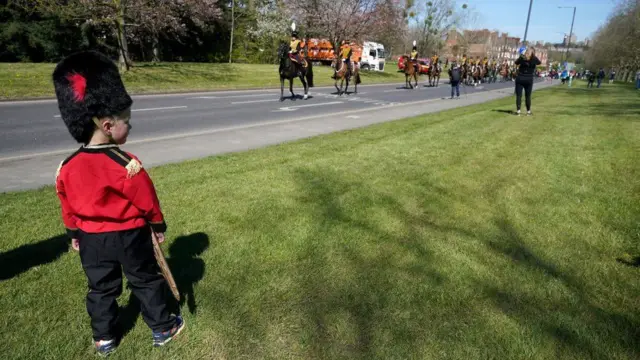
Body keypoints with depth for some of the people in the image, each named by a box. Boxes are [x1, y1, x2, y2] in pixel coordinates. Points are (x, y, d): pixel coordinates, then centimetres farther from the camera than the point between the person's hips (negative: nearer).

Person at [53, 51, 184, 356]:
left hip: (92, 239, 5)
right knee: (146, 281, 13)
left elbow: (68, 206, 5)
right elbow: (146, 199, -15)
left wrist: (74, 234, 20)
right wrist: (158, 225, 1)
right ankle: (163, 329, 27)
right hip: (130, 236, -4)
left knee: (101, 289, 19)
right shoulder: (127, 164, -25)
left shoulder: (68, 167, -8)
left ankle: (104, 339, 33)